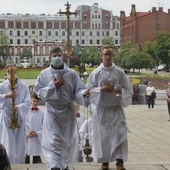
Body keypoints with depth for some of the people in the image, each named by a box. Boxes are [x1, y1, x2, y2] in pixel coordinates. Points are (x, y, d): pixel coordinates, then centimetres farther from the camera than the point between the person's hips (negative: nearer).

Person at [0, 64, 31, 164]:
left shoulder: (23, 87, 0)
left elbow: (28, 102, -4)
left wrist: (18, 107, -20)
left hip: (19, 119, 2)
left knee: (20, 146, 7)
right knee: (8, 146, -3)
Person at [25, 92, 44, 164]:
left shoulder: (42, 113, 1)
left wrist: (37, 133, -14)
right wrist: (26, 133, -14)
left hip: (37, 140, 1)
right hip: (26, 139, -1)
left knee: (37, 161, 6)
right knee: (25, 160, 5)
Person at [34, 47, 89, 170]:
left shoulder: (72, 73, -3)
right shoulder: (44, 74, -2)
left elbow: (78, 90, -6)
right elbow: (38, 91, -4)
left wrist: (84, 93, -29)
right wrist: (53, 86, -15)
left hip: (68, 111, 1)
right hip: (52, 111, -1)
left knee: (67, 139, 11)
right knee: (53, 141, -9)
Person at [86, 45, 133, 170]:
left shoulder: (120, 72, 1)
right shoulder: (96, 73, -2)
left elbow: (129, 89, 4)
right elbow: (89, 89, -2)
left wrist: (121, 90, -17)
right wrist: (102, 89, -17)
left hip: (116, 108, 1)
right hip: (101, 108, -1)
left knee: (120, 133, -6)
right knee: (102, 135, 4)